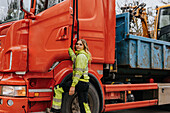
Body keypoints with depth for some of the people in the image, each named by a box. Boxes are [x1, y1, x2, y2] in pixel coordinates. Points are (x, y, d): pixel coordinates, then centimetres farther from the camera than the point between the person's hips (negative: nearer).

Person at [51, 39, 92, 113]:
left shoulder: (81, 56, -11)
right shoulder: (84, 55, 17)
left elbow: (79, 72, -19)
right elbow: (74, 58, 38)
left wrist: (73, 86, -23)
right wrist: (69, 48, 43)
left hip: (80, 82, -10)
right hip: (85, 83, 10)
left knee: (57, 89, -3)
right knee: (84, 105, 11)